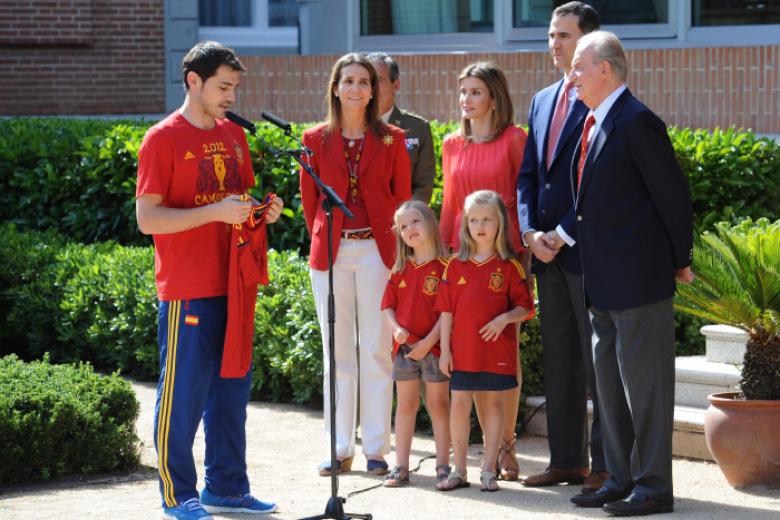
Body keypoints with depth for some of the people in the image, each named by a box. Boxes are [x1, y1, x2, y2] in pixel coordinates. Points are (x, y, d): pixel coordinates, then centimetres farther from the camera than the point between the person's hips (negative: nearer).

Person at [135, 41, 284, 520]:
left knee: (232, 389, 11)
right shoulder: (163, 140, -9)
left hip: (231, 284, 7)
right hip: (187, 291, -7)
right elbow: (147, 219, -13)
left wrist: (262, 212, 1)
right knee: (184, 392, -1)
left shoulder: (234, 136, 12)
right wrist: (215, 212, -22)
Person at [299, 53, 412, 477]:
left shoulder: (391, 140, 4)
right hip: (330, 251, 1)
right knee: (337, 351, 4)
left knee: (377, 349, -1)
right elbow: (309, 198, 12)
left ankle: (376, 448, 4)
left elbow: (402, 196, 9)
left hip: (376, 250, -1)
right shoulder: (316, 140, 5)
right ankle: (340, 449, 10)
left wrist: (392, 242, 6)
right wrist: (322, 240, 10)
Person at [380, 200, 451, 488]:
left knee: (438, 404, 2)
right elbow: (388, 305, 12)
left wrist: (429, 341, -16)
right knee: (405, 403, 8)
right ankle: (401, 467, 10)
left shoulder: (444, 267, -7)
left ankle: (443, 465, 7)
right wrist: (396, 328, -7)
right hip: (404, 346, 5)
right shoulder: (400, 269, 9)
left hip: (433, 346, -5)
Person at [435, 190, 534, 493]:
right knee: (459, 405, 1)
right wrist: (445, 350, 2)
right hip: (463, 351, 2)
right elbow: (446, 310, 6)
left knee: (493, 403, 4)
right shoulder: (456, 266, 5)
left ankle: (488, 471, 10)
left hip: (497, 350, -2)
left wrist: (505, 318, -18)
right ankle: (458, 470, 9)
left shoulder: (509, 266, -1)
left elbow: (524, 306, 1)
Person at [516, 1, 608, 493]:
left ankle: (606, 464, 1)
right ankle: (567, 460, 16)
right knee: (558, 360, 10)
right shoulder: (543, 101, 16)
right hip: (548, 250, 8)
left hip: (588, 249, -8)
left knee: (598, 360, -3)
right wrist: (531, 231, 2)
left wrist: (564, 233, -15)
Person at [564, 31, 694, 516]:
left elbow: (673, 195, -13)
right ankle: (622, 480, 24)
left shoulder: (636, 122, -15)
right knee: (610, 384, 15)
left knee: (644, 381, -4)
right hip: (604, 284, 10)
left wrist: (680, 262, -7)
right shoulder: (595, 123, 13)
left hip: (639, 277, -10)